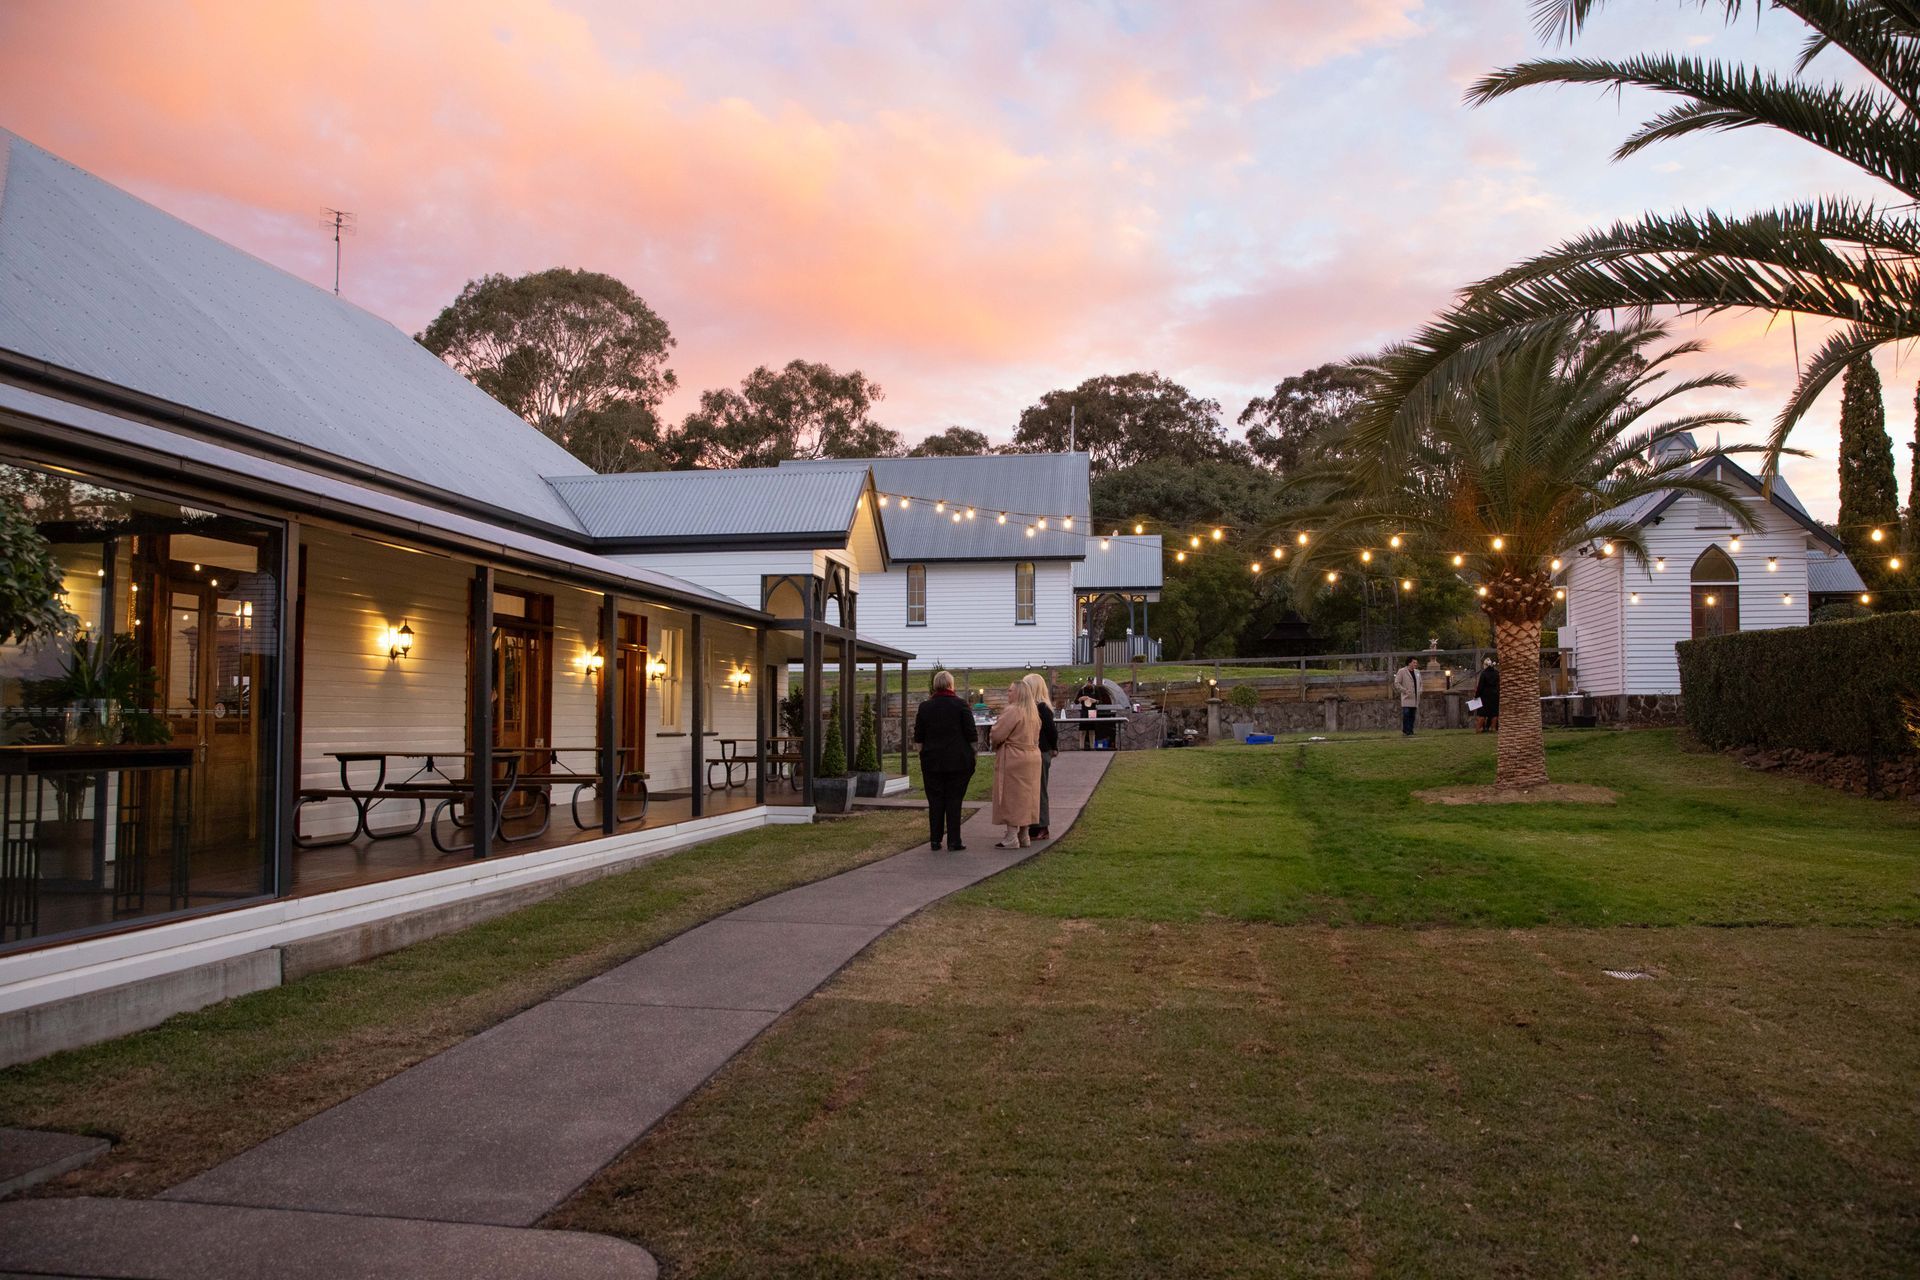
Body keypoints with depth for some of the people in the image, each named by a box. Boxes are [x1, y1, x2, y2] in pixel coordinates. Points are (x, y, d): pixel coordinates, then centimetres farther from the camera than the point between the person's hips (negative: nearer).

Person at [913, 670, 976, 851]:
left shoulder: (925, 707, 3)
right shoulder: (961, 706, -5)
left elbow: (918, 737, 6)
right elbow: (971, 735, -5)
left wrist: (924, 754, 20)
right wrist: (971, 758, 5)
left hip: (932, 761, 2)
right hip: (958, 761, -2)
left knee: (935, 801, 7)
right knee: (954, 800, 3)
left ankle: (936, 841, 8)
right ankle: (954, 842, 2)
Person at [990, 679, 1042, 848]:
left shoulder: (1012, 711, -18)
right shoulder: (1033, 712, 11)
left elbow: (996, 734, -18)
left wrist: (995, 745, 3)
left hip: (1013, 759, -9)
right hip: (1032, 757, 9)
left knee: (1012, 798, -3)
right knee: (1025, 797, 13)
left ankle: (1012, 839, -3)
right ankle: (1024, 836, 18)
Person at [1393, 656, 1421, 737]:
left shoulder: (1417, 672, 16)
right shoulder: (1402, 671, -3)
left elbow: (1420, 683, 27)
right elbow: (1396, 683, -6)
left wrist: (1419, 691, 9)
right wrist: (1405, 691, -14)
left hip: (1415, 698, 6)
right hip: (1406, 698, -6)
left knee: (1412, 715, 5)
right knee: (1406, 714, -14)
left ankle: (1410, 731, 10)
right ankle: (1407, 731, -10)